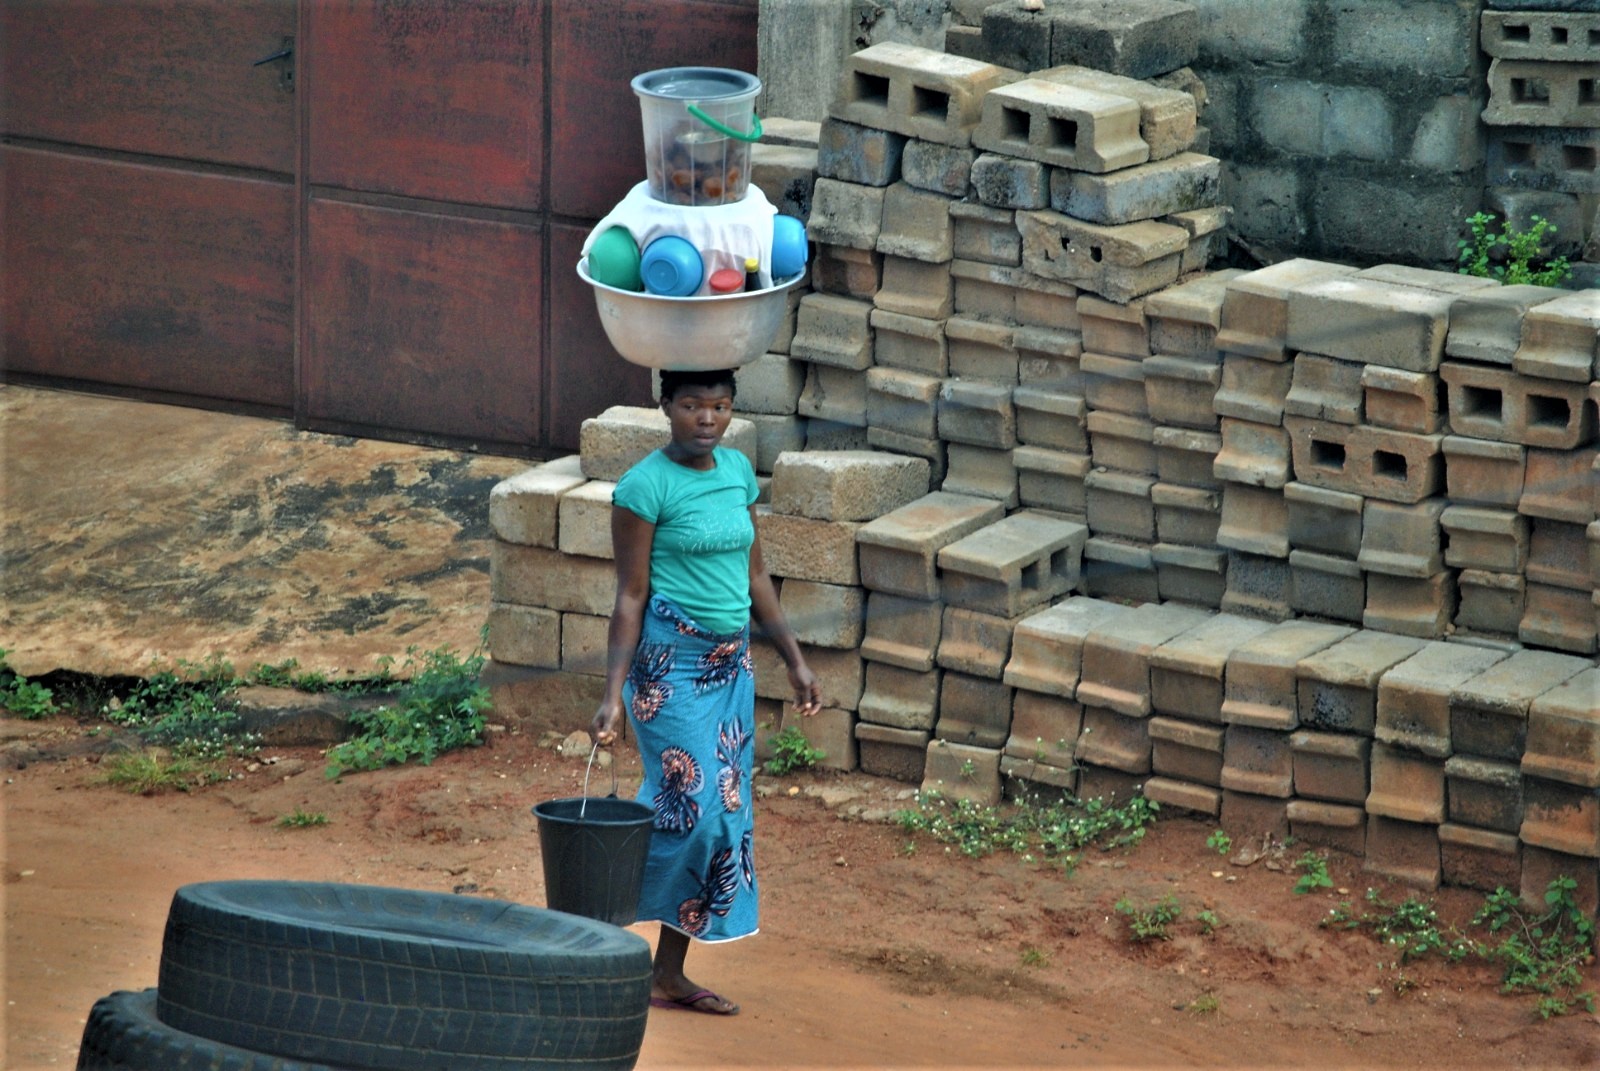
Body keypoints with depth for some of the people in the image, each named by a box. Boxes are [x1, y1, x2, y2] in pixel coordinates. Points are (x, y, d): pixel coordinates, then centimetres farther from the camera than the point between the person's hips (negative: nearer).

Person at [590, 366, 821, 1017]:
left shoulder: (737, 470, 9)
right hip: (671, 663, -7)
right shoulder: (646, 486, -11)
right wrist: (613, 693, -16)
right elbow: (631, 596, -11)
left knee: (726, 812, 6)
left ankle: (669, 974, 13)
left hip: (730, 664, 7)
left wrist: (794, 660, 15)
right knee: (693, 806, -14)